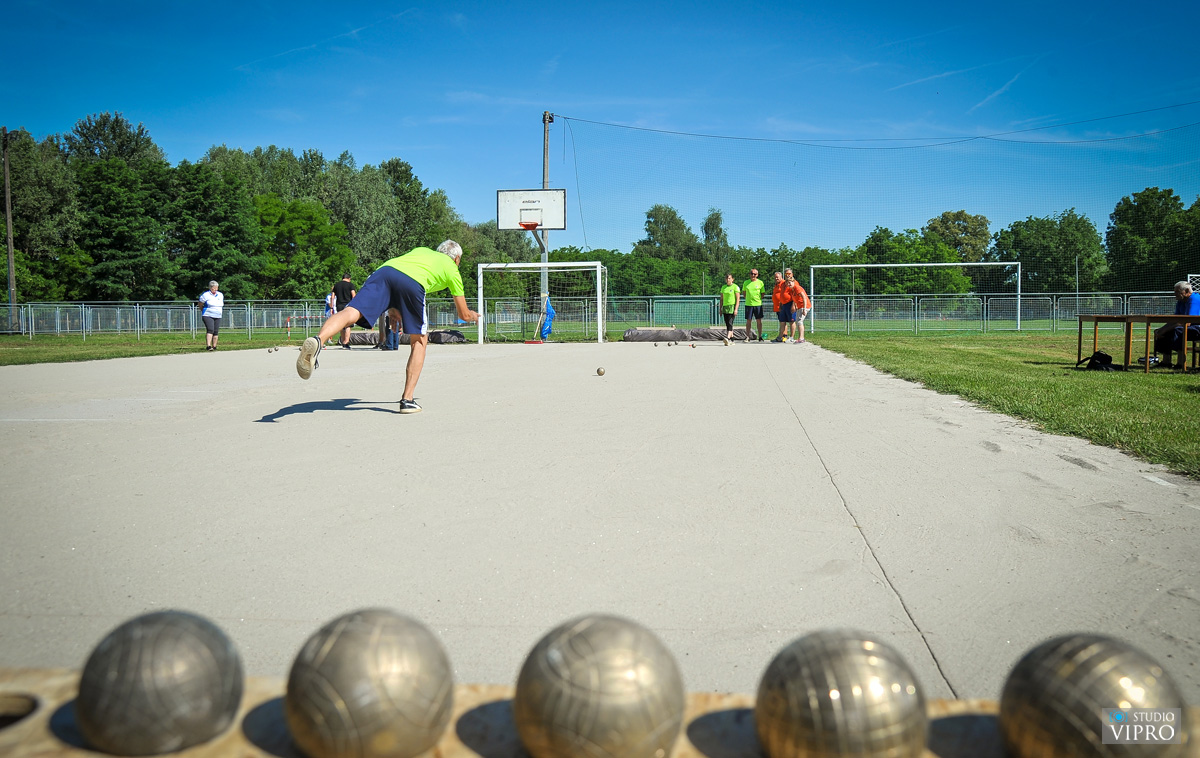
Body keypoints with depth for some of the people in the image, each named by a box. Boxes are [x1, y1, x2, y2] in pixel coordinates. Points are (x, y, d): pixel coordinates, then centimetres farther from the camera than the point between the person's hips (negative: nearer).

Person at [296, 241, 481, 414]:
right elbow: (464, 314, 36)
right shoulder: (452, 269, 32)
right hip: (413, 283, -3)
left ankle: (318, 340, -49)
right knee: (419, 340, 15)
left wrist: (394, 309, 47)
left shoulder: (421, 250, 43)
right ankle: (407, 400, 9)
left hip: (385, 269, 3)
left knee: (350, 313, -17)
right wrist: (472, 315, 58)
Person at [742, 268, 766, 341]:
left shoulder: (760, 282, 2)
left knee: (759, 320, 2)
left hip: (758, 304, -1)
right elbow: (743, 292, 17)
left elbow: (763, 293, 9)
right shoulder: (746, 282, 6)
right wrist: (748, 298, 7)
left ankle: (760, 337, 9)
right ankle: (748, 337, 9)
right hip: (748, 304, 1)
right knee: (748, 320, 2)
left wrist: (759, 299, -1)